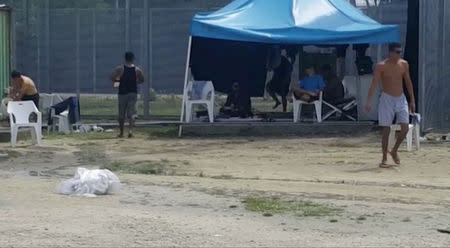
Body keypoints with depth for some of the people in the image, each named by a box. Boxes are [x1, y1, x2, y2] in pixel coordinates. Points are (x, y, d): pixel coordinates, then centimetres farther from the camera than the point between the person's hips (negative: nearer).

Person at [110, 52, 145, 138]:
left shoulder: (120, 69, -6)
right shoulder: (137, 70, -1)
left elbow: (112, 77, -14)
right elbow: (142, 80, 9)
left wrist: (116, 82, 6)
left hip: (122, 93, 0)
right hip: (133, 93, 1)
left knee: (121, 114, 10)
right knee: (132, 113, 0)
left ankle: (121, 133, 17)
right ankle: (131, 130, -20)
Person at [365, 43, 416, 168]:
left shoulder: (404, 64, 2)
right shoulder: (381, 66, -11)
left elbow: (408, 82, 10)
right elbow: (374, 84, -16)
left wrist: (412, 100, 10)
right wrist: (368, 101, -25)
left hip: (401, 99, 4)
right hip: (387, 99, -4)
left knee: (405, 128, -4)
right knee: (386, 130, -3)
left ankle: (394, 151, 20)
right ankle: (384, 159, 7)